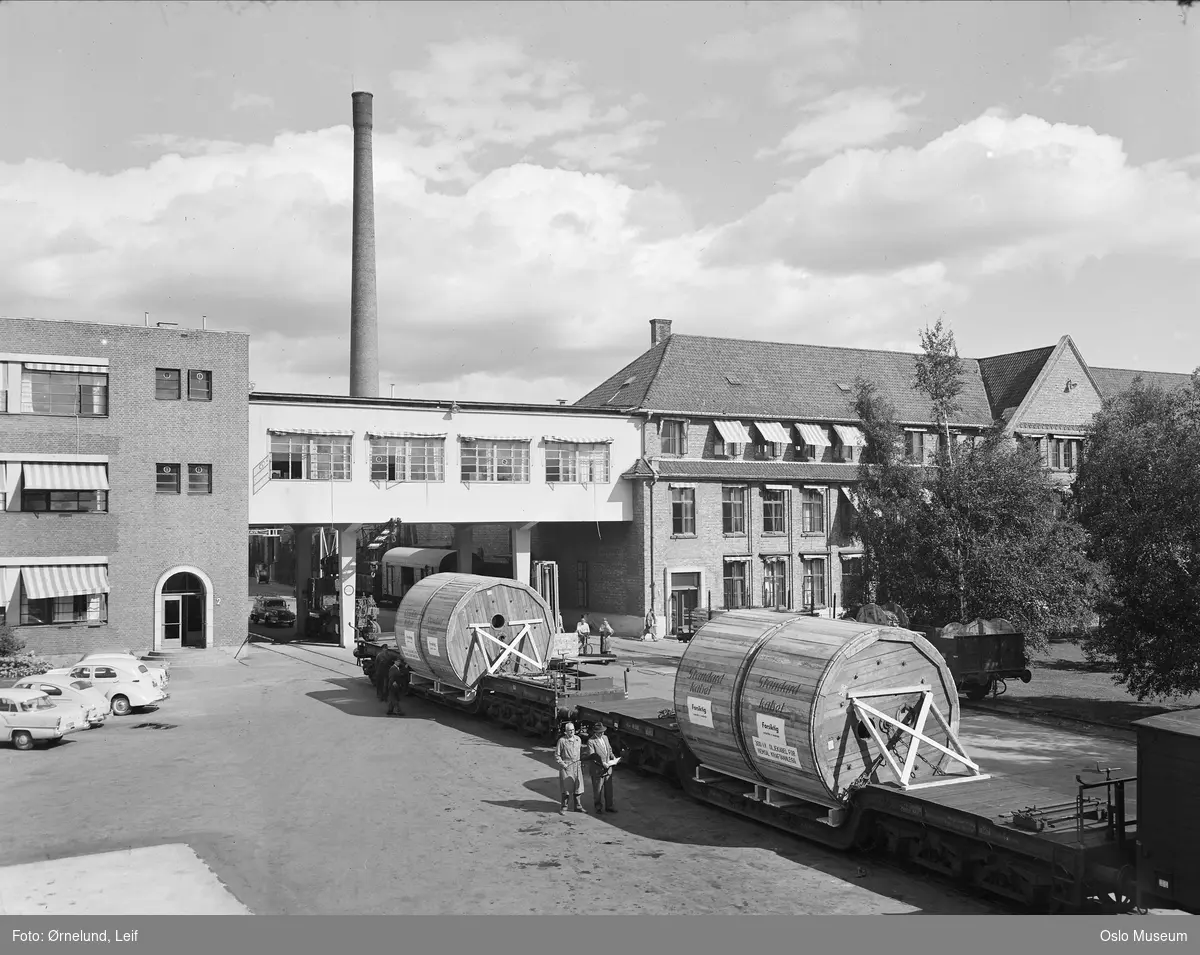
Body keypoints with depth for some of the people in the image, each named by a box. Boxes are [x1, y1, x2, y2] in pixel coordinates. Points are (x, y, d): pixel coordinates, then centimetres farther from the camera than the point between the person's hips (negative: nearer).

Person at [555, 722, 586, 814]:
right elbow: (557, 755, -4)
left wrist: (582, 763, 11)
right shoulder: (562, 740, -7)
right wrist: (562, 764, -12)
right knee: (566, 787, -1)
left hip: (577, 766, 5)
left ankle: (577, 806, 22)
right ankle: (563, 807, 12)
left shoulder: (578, 739, 8)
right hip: (566, 766, -5)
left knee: (577, 786, 9)